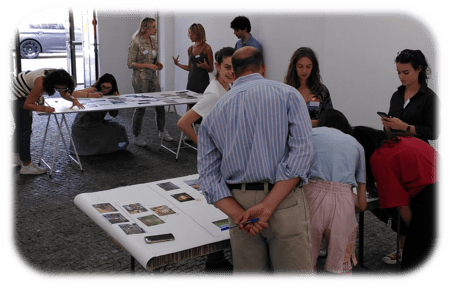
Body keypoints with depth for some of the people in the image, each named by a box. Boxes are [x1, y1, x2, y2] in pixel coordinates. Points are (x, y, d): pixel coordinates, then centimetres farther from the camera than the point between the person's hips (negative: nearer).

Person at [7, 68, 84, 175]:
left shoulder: (58, 77, -18)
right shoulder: (41, 83, -40)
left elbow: (64, 94, 0)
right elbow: (27, 105, -31)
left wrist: (74, 100, -20)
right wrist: (43, 108, -46)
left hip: (26, 94, 9)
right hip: (16, 93, -9)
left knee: (21, 127, 18)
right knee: (24, 128, -11)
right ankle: (26, 165, -8)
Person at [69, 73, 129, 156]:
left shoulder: (111, 95, 7)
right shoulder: (94, 90, -13)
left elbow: (114, 115, 3)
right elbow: (73, 94, -27)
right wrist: (91, 95, -38)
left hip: (98, 123, 7)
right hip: (84, 126, -7)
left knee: (120, 129, -11)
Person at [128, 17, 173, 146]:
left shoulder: (154, 41, 8)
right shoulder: (136, 42, -14)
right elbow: (130, 64, -14)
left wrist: (158, 64, 2)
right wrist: (148, 65, -21)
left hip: (153, 77, 7)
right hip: (141, 78, -7)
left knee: (160, 104, 9)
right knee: (140, 107, 0)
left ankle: (162, 131, 25)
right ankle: (137, 136, 13)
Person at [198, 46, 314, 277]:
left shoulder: (214, 113, 13)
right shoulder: (288, 94, 3)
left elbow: (208, 175, 2)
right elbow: (301, 150, -12)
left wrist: (239, 215, -10)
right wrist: (269, 205, -16)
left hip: (239, 206, 4)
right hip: (284, 203, -3)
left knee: (247, 276, 16)